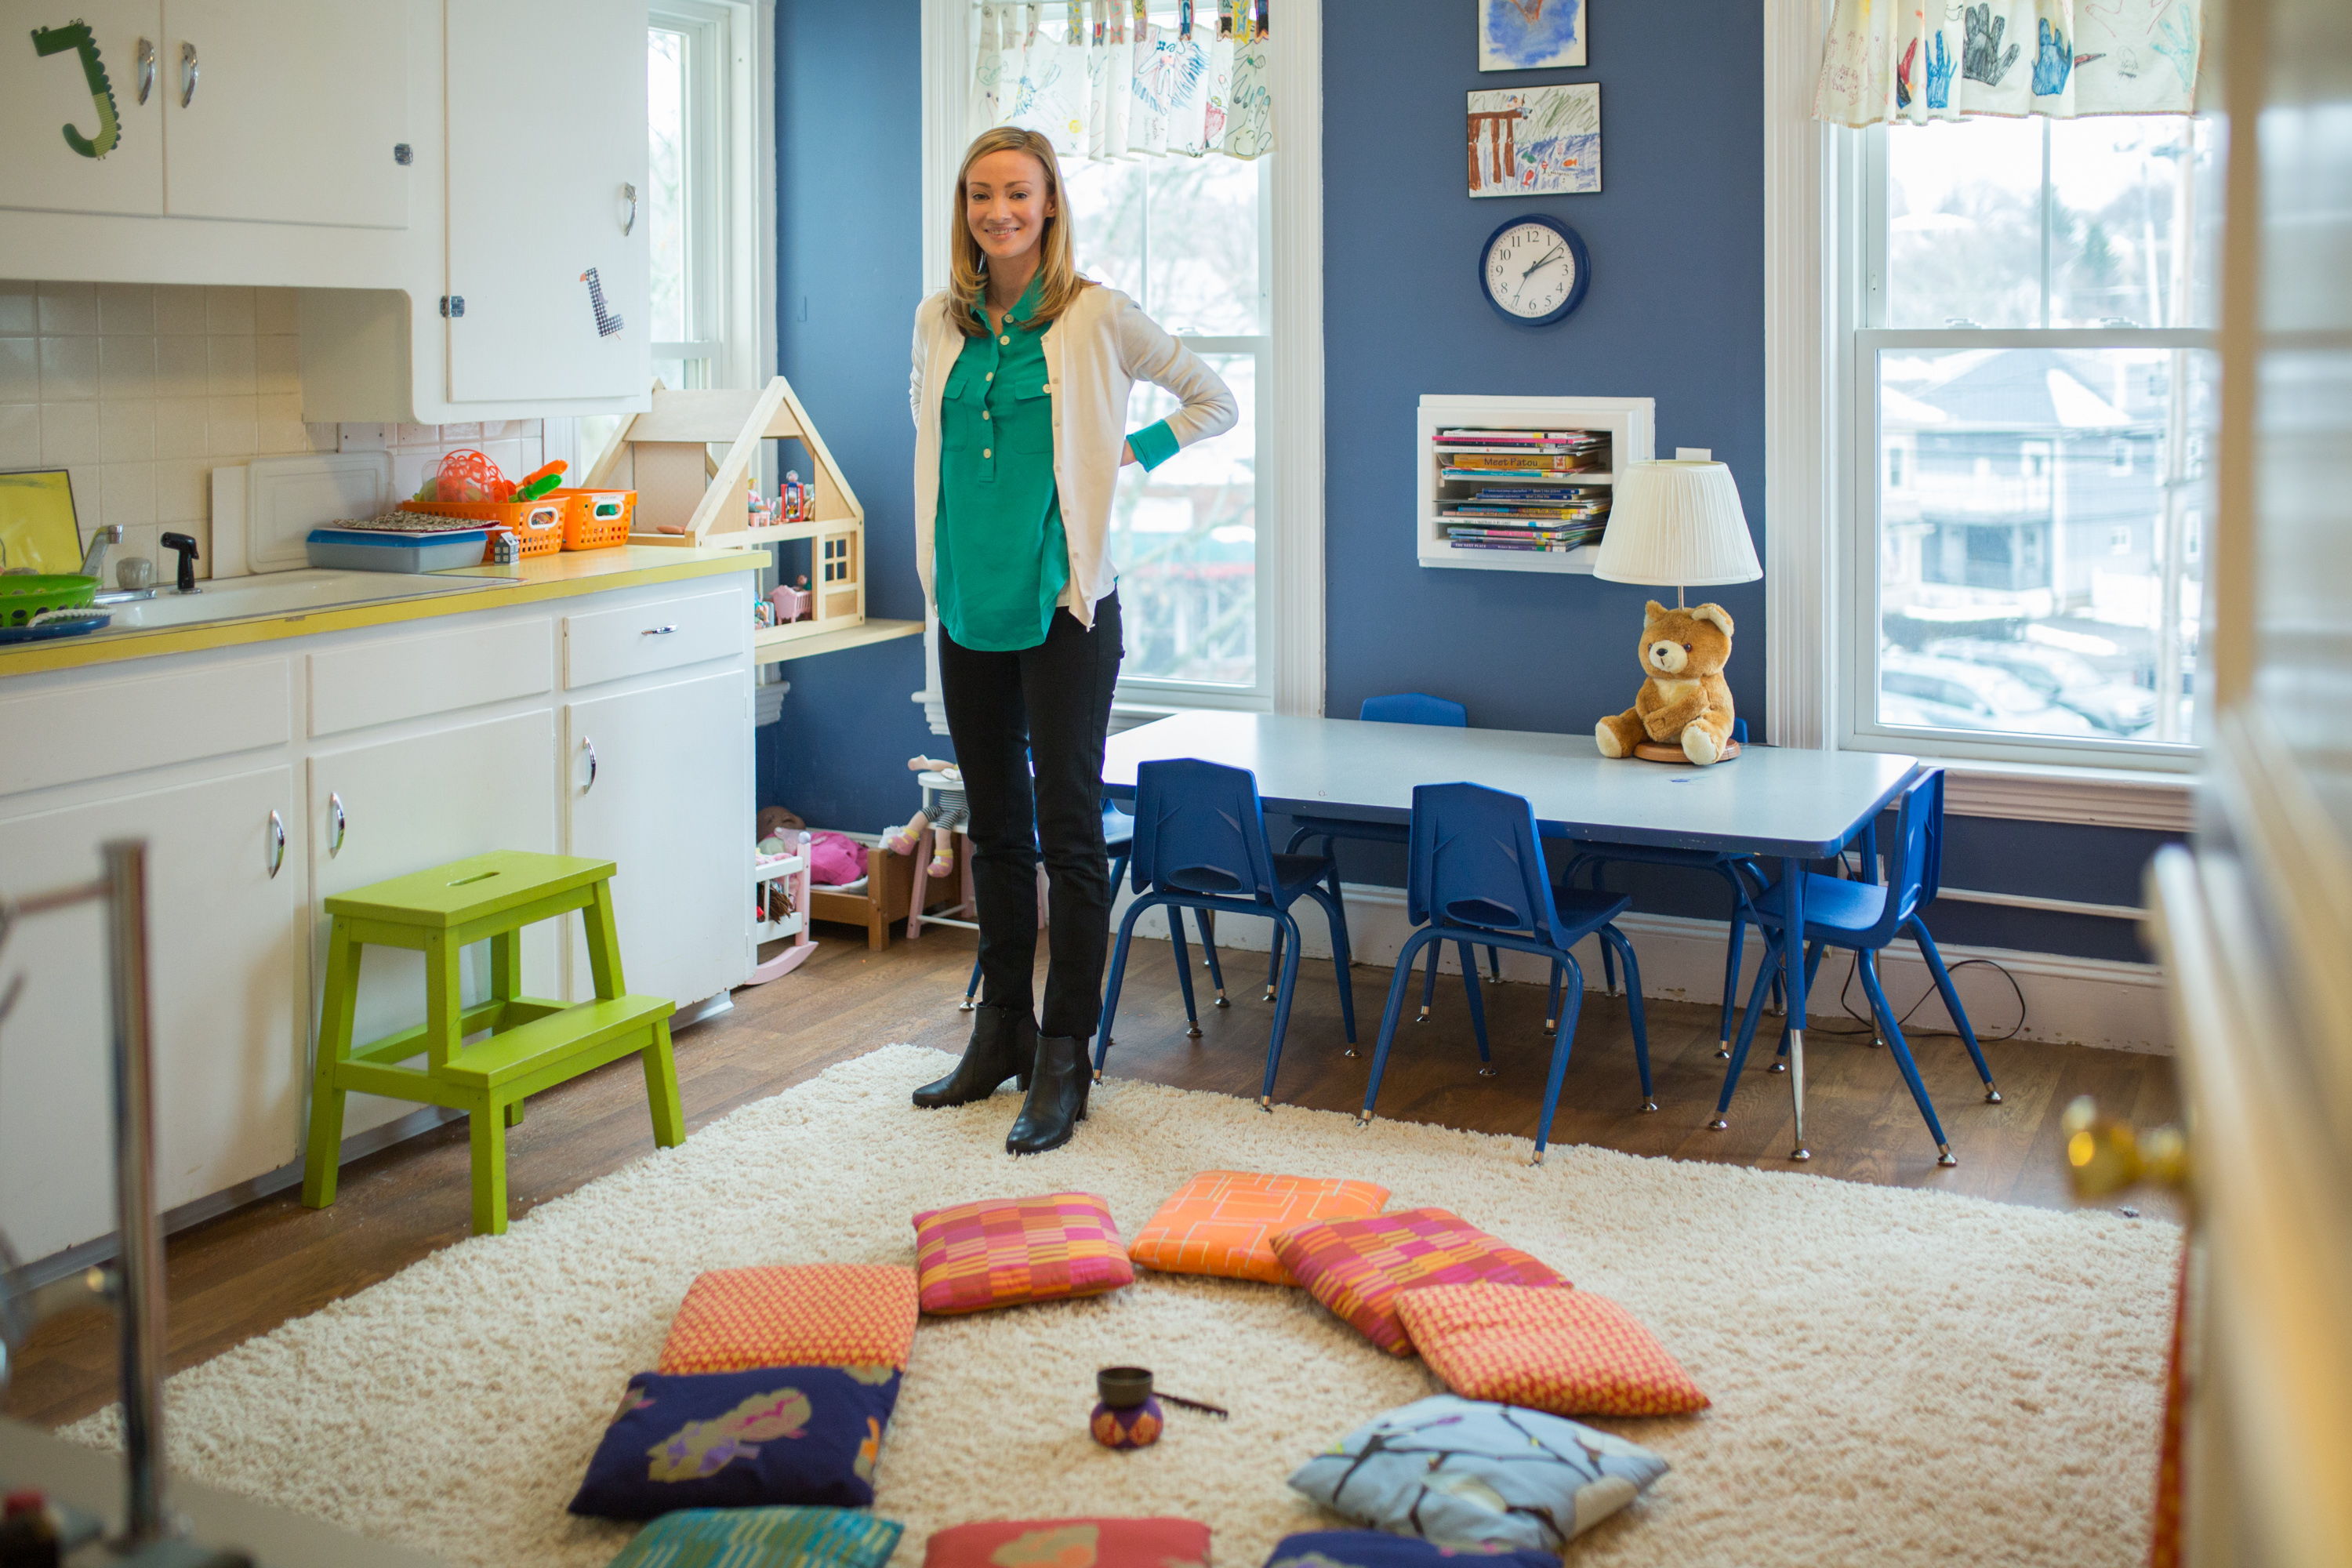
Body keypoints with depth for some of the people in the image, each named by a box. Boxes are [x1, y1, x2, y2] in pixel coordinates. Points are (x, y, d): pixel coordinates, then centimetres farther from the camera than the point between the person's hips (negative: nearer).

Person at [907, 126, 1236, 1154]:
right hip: (969, 606, 5)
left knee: (1067, 830, -4)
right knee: (995, 826, 13)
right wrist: (944, 542, 15)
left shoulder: (1097, 317, -5)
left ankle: (1063, 1063, 3)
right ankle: (1001, 1031, 26)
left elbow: (1214, 402, 5)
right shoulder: (940, 322, 8)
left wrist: (1131, 453, -4)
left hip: (1064, 606, -5)